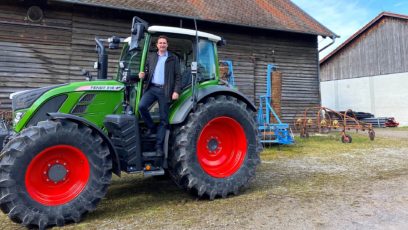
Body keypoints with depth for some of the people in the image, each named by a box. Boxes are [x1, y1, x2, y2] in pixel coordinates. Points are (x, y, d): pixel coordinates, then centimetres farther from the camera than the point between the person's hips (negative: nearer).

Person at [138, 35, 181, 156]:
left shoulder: (173, 58, 7)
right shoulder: (151, 57, 17)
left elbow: (178, 76, 2)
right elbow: (147, 71, 21)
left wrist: (176, 91, -10)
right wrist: (143, 74, -4)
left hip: (165, 90, -2)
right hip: (151, 88, 3)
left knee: (163, 119, -1)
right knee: (141, 106, -23)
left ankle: (159, 145, 7)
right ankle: (152, 127, 3)